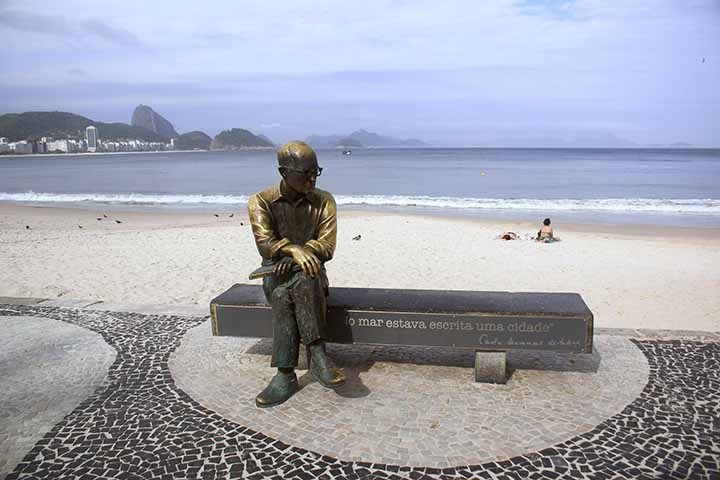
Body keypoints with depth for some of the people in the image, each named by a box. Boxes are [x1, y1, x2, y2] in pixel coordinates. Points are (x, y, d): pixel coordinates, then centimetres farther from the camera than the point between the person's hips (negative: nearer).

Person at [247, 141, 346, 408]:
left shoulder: (324, 201, 1)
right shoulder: (261, 202, -1)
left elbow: (327, 247, -7)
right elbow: (265, 243, -14)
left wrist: (296, 257, -25)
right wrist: (294, 250, -34)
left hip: (311, 272, 0)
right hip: (275, 272, 0)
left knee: (302, 280, -36)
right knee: (282, 295, -36)